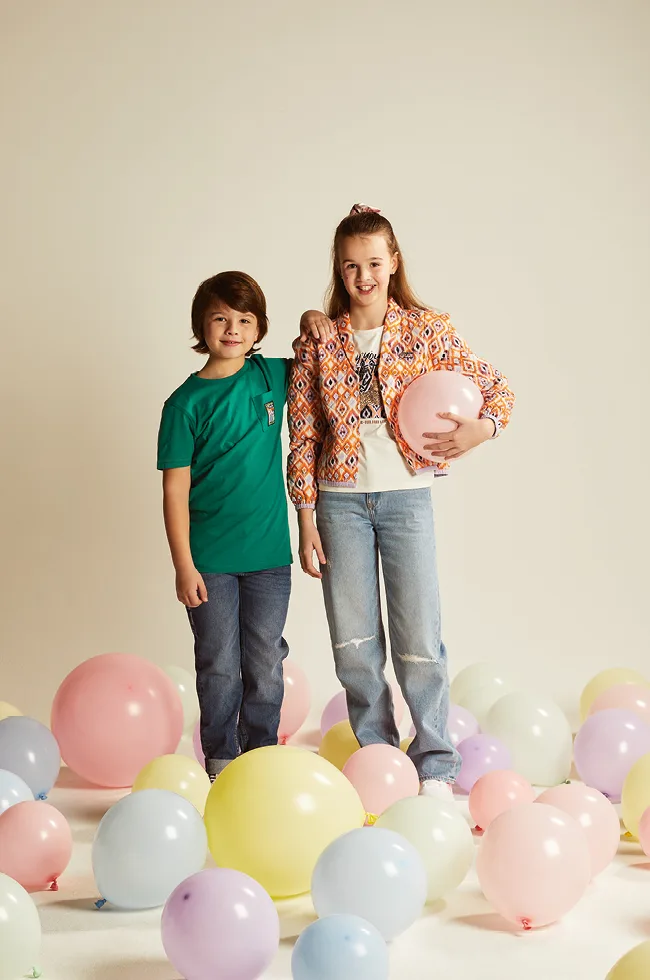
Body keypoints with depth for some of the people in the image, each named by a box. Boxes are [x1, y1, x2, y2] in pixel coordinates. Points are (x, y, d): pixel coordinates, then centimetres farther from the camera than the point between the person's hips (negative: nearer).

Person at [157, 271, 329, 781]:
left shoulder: (270, 376, 2)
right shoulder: (186, 402, -6)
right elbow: (175, 489, -7)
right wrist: (184, 565, -11)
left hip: (269, 553, 3)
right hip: (210, 559, -3)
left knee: (266, 666, 11)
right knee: (219, 667, 7)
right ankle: (220, 758, 22)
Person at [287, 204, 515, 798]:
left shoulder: (426, 330, 1)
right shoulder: (318, 340, 3)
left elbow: (497, 387, 5)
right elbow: (302, 436, 3)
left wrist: (480, 429, -17)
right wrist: (306, 517, -1)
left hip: (406, 495, -1)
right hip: (341, 499, 1)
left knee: (419, 638, -1)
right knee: (354, 642, 6)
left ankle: (434, 767, 11)